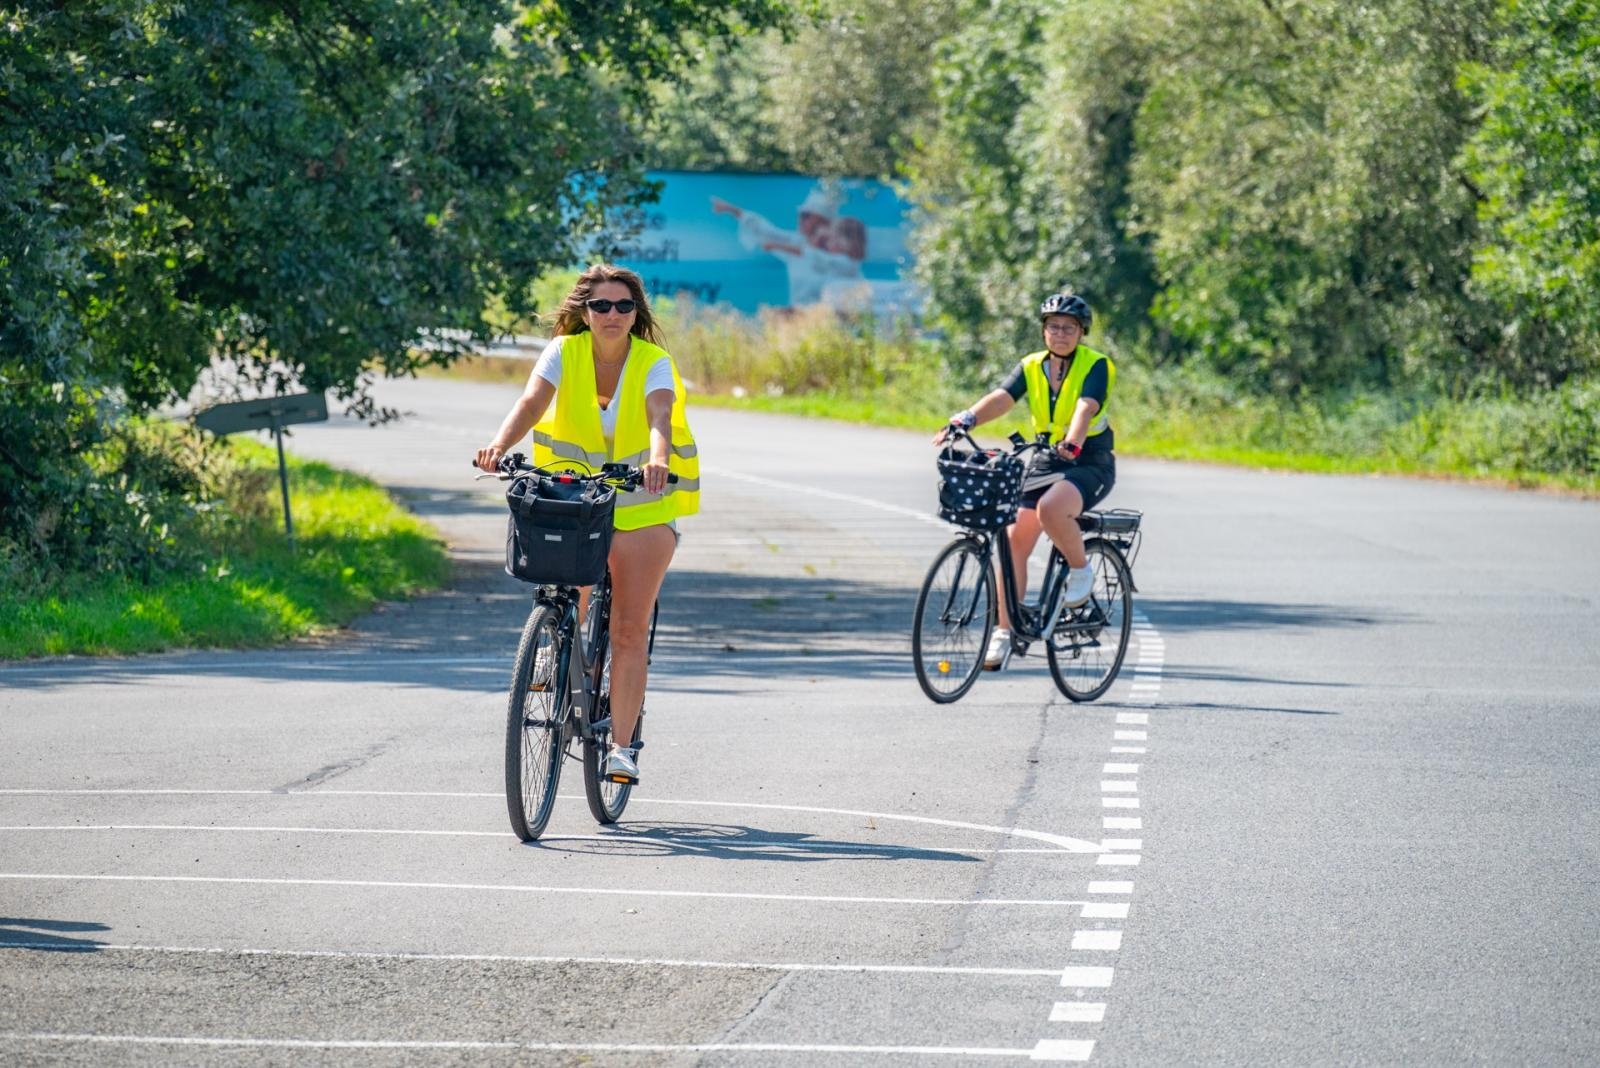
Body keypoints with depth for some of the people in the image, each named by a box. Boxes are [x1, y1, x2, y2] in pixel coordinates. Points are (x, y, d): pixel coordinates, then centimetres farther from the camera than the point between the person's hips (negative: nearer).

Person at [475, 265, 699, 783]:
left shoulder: (653, 362, -15)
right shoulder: (565, 352, -11)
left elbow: (660, 418, -33)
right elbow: (531, 402, -27)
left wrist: (658, 459, -56)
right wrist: (500, 444, -48)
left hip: (643, 505, -1)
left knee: (630, 629, -8)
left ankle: (621, 745, -3)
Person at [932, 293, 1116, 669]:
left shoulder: (1096, 365, -10)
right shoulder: (1031, 367, 3)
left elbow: (1086, 408, -28)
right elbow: (1001, 398, -14)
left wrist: (1071, 445, -47)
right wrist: (964, 421, -33)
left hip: (1090, 462, -5)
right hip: (1046, 460, 5)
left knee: (1051, 508, -35)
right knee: (1014, 539, -5)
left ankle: (1080, 569, -7)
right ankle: (1005, 630, 3)